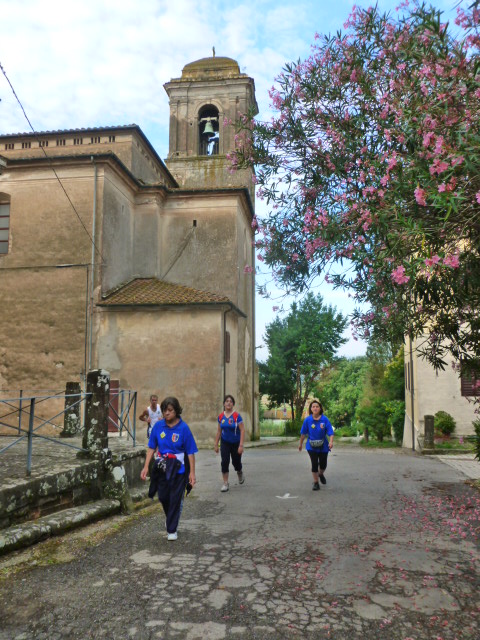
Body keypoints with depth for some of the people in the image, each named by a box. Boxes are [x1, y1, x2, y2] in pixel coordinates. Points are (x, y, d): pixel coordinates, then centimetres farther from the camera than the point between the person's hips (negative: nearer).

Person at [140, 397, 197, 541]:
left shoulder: (183, 428, -13)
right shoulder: (158, 426, -4)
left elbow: (190, 452, -10)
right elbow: (151, 447, 2)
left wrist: (192, 472, -11)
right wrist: (146, 466, -5)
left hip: (179, 468, -3)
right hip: (162, 467, 3)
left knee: (175, 499, 2)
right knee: (163, 496, 11)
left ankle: (172, 530, 18)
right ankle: (171, 519, 41)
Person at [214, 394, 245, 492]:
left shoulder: (236, 416, -14)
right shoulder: (221, 416, -3)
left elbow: (242, 431, -14)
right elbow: (219, 431, 7)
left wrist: (241, 445, -19)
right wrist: (216, 444, 7)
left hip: (235, 443, -2)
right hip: (225, 443, 2)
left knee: (236, 462, 10)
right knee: (224, 462, -8)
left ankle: (240, 474, 43)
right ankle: (225, 483, 4)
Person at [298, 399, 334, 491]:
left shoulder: (325, 419, -13)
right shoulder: (307, 420, -10)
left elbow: (330, 432, -14)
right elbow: (303, 433, 1)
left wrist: (331, 442, -30)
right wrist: (300, 444, 10)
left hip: (323, 446, 1)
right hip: (312, 446, 0)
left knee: (323, 464, 11)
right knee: (314, 464, -1)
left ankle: (321, 474, 45)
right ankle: (315, 482, 17)